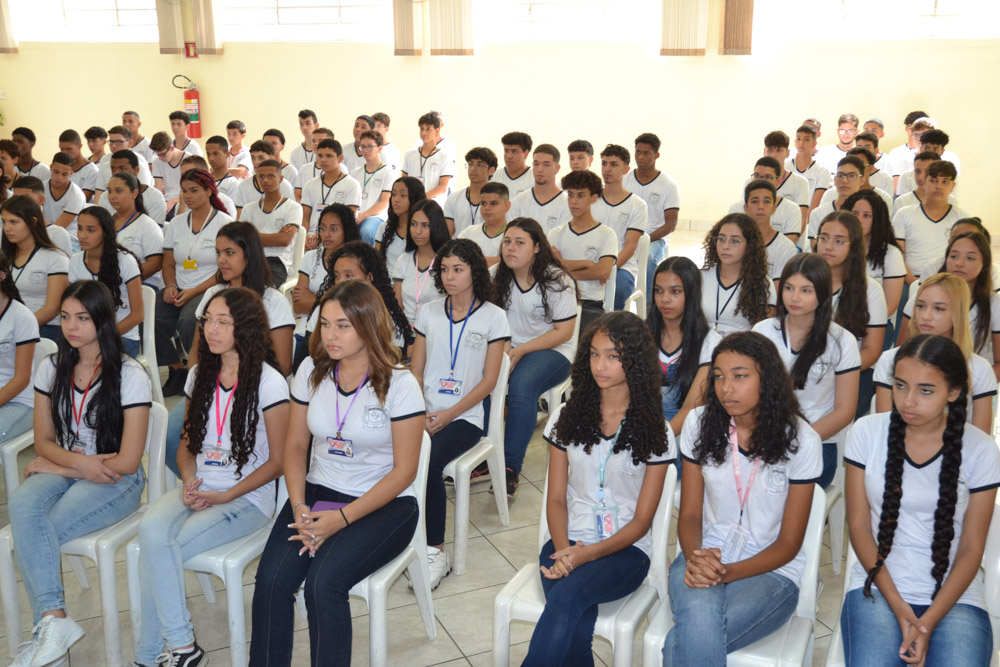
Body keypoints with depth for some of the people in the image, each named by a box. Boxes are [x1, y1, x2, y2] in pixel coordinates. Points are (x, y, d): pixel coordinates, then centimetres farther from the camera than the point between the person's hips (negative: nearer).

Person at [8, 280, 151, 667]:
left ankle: (47, 622, -13)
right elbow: (43, 442, 8)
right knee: (22, 503, -29)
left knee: (28, 533, -26)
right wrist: (79, 461, -14)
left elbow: (127, 462, -12)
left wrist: (58, 465, -7)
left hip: (115, 482, -4)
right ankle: (53, 620, -32)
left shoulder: (129, 375, -11)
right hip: (63, 469, 5)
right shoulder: (52, 369, 6)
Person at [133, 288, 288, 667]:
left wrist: (225, 496, -13)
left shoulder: (269, 383, -8)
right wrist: (190, 481, -3)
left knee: (156, 550, -24)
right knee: (151, 529, -27)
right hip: (197, 489, 5)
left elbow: (277, 461, -6)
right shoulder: (199, 375, 11)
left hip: (247, 498, -5)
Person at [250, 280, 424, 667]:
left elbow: (404, 470, -10)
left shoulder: (399, 384, -11)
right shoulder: (312, 370, 3)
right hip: (319, 492, 4)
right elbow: (296, 446, 8)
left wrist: (342, 518, -17)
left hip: (383, 504, -4)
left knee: (323, 582, -27)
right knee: (271, 580, -19)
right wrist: (299, 508, -9)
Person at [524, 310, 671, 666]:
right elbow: (556, 499, 7)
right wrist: (564, 550, -13)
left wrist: (588, 554, -18)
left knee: (567, 595, -34)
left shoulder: (654, 432, -1)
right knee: (575, 631, -29)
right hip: (568, 542, 2)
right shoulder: (567, 417, 7)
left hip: (625, 549, -2)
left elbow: (641, 521, -2)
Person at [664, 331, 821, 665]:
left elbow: (789, 543, -4)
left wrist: (728, 573, -19)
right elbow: (689, 514, 4)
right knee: (699, 616, -35)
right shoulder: (700, 423, 0)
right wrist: (695, 558, -19)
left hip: (770, 571, -2)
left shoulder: (800, 441, -9)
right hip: (704, 555, 3)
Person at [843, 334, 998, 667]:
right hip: (877, 582, 0)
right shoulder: (867, 432, -2)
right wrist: (898, 607, -9)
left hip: (954, 595, 0)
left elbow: (971, 549, -1)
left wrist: (928, 623, -12)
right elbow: (859, 526, 0)